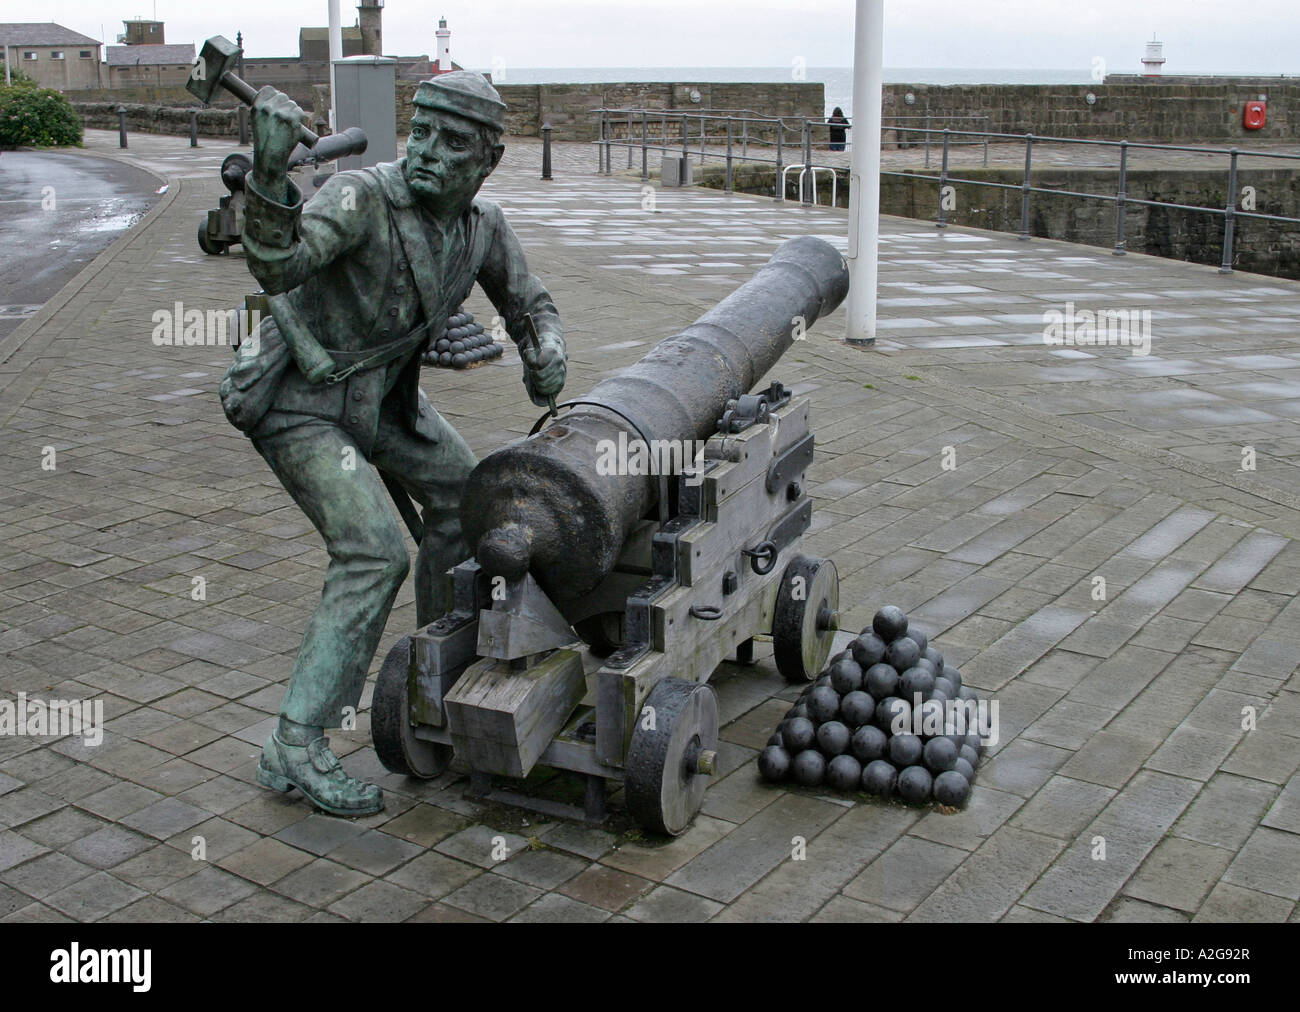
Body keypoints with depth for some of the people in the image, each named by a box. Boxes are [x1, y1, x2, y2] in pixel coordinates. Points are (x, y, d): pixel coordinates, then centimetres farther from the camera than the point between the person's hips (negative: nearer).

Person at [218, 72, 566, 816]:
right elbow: (277, 266, -42)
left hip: (382, 389, 8)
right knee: (375, 554, -19)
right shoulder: (362, 196, -26)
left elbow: (529, 304, 10)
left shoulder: (482, 227, -5)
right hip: (297, 400, -8)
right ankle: (297, 747, -13)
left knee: (462, 494, 17)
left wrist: (547, 354, -12)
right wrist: (269, 173, -58)